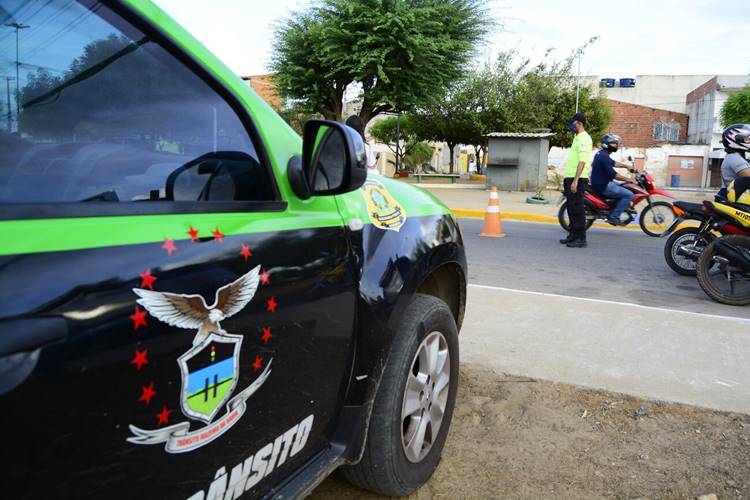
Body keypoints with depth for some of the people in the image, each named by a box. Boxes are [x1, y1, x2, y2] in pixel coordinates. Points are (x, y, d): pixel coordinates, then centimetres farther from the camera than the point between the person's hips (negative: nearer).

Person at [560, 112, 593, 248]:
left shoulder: (584, 138, -13)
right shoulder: (578, 137, 19)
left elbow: (582, 161, -21)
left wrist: (575, 181, -26)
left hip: (577, 179, -10)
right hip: (571, 178, 10)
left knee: (577, 209, -8)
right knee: (571, 208, 15)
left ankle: (581, 239, -4)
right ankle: (573, 235, 24)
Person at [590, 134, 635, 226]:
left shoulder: (601, 153, 12)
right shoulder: (604, 156, -21)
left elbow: (612, 163, 29)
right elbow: (612, 174, -26)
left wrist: (626, 166, 24)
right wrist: (628, 179, -19)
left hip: (601, 183, 11)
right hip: (603, 186, -11)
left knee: (623, 188, 28)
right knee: (629, 195, -13)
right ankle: (614, 217, -11)